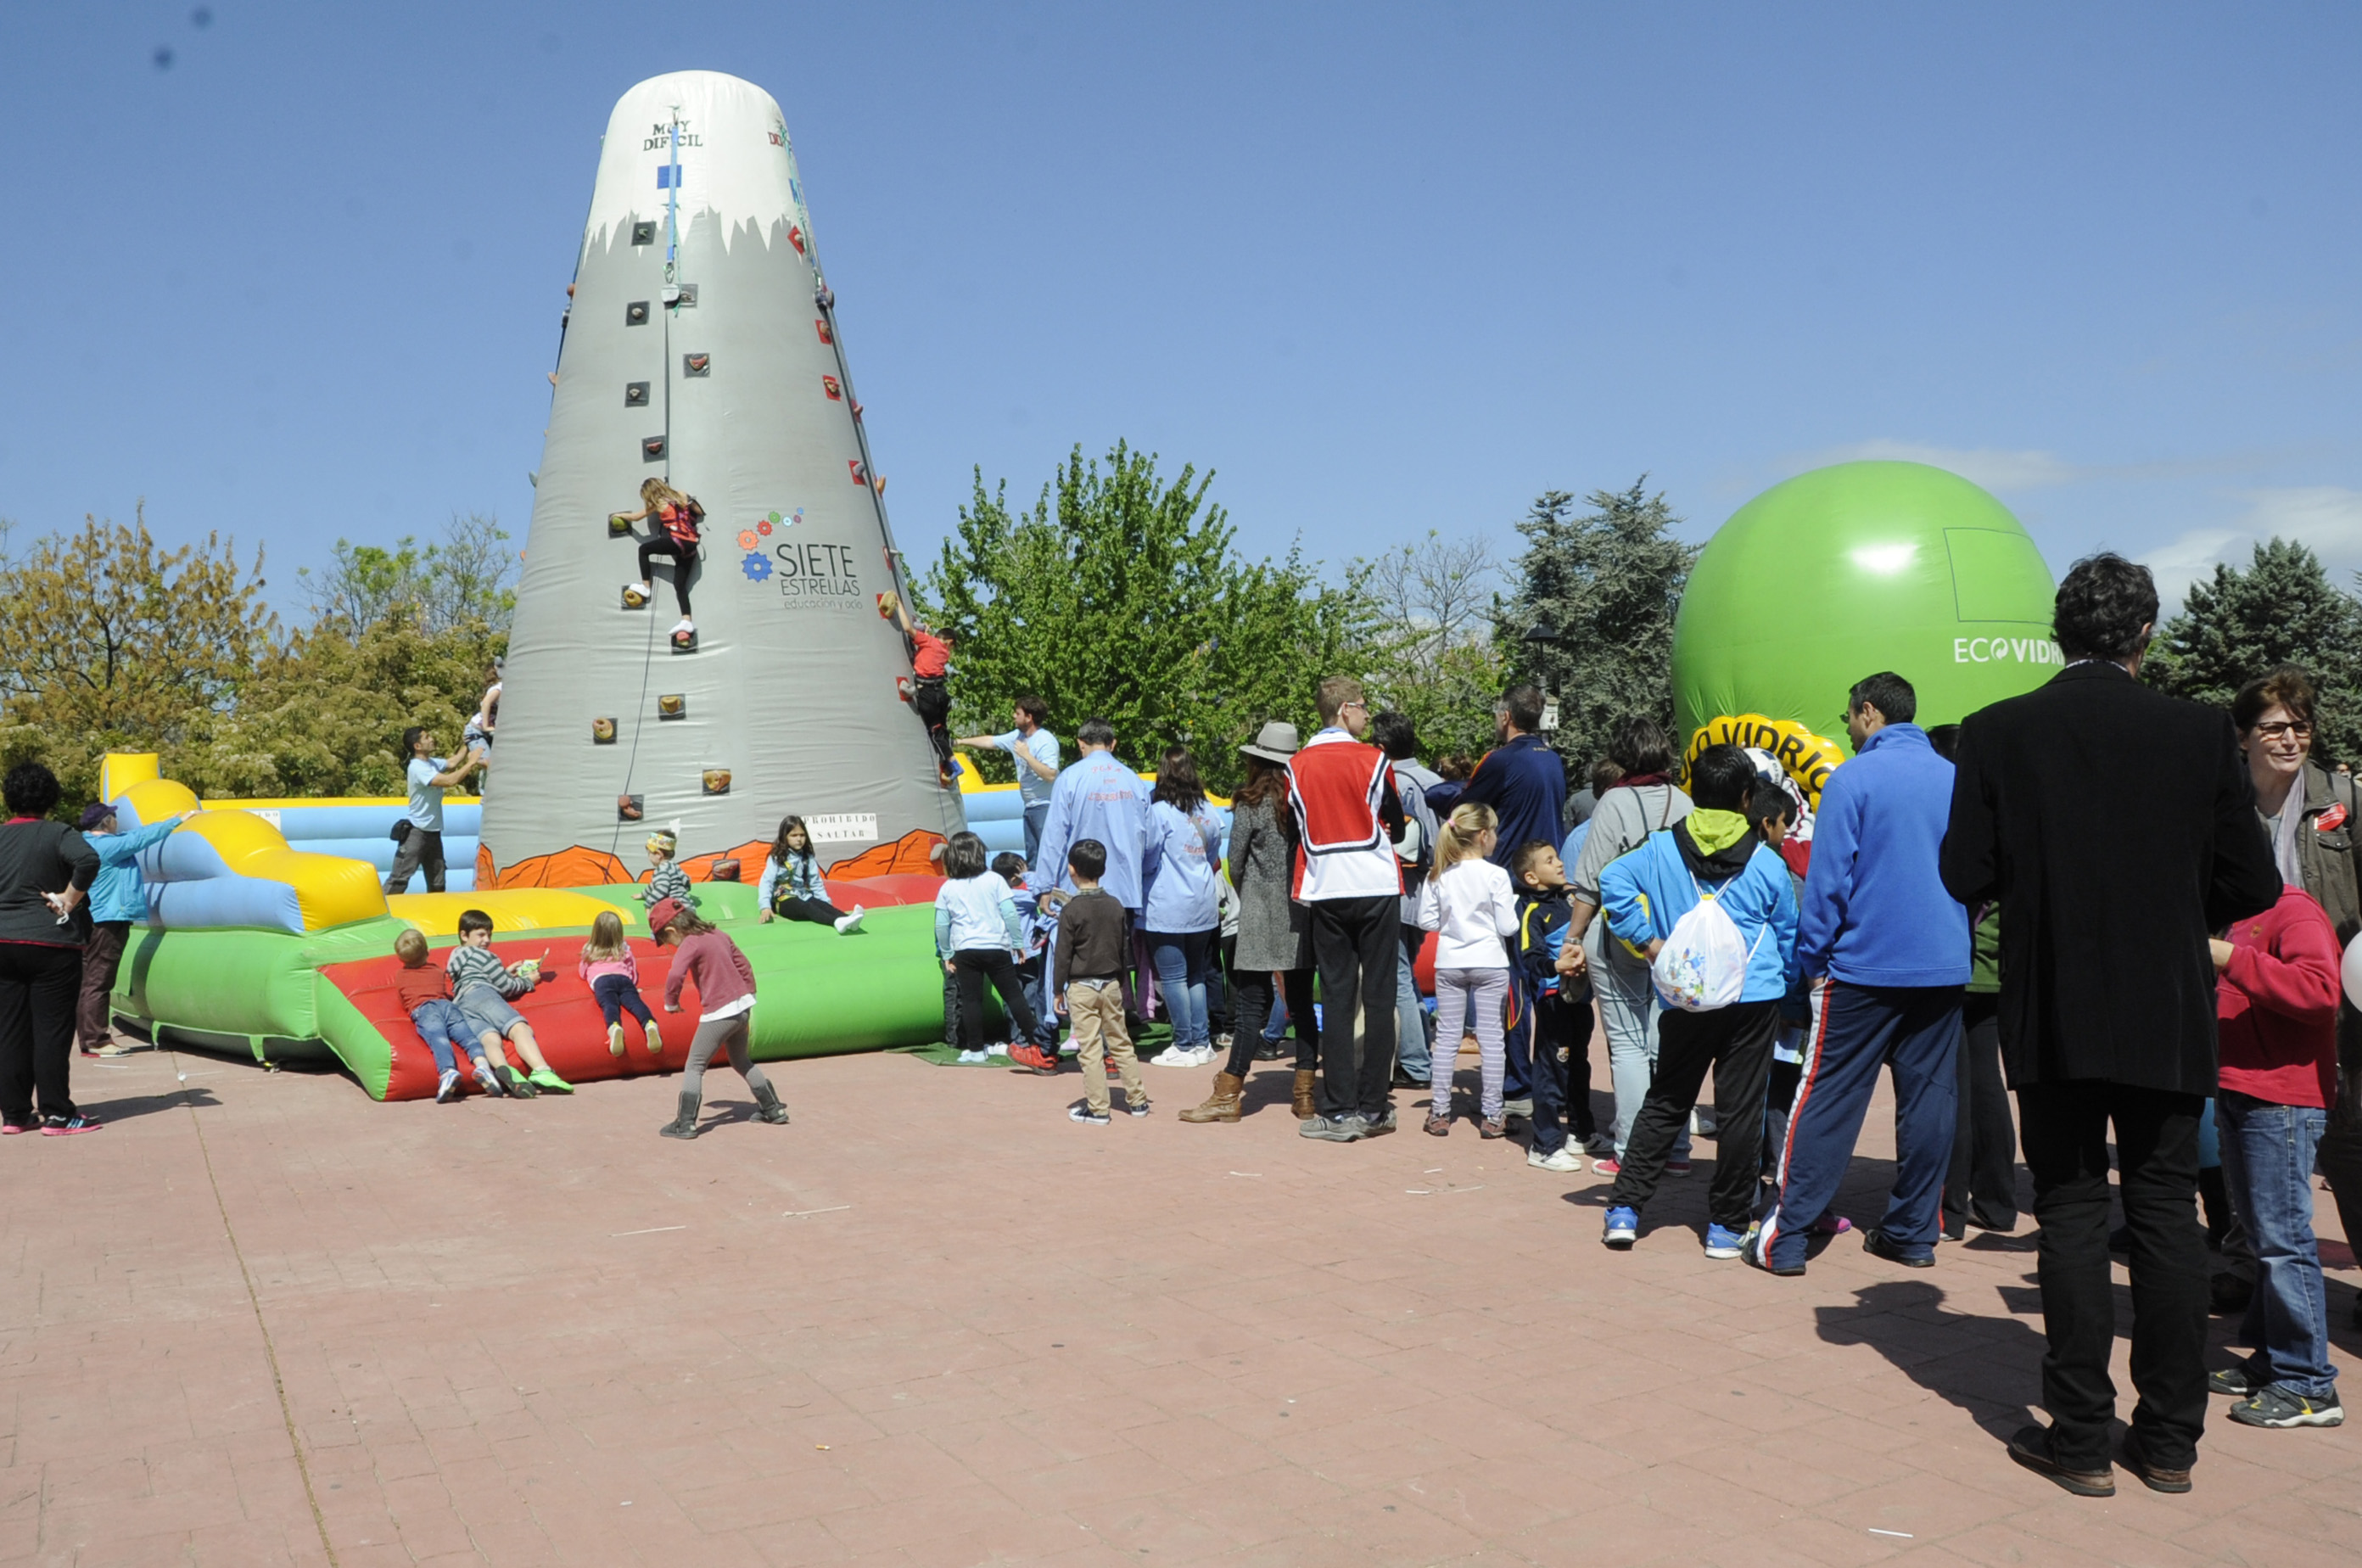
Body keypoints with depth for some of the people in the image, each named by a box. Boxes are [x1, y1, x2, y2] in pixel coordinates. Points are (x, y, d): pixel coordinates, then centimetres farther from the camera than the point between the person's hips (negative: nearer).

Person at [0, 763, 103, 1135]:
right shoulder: (57, 835, -7)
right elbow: (89, 860, -26)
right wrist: (69, 901, -13)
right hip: (50, 943, -5)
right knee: (52, 1030, -1)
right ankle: (57, 1114, 1)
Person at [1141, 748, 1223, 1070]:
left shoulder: (1159, 811, -12)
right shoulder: (1207, 812, 6)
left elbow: (1147, 859, -5)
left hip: (1168, 908, -6)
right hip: (1203, 907, 6)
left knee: (1172, 977, 0)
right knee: (1196, 975, 14)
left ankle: (1185, 1046, 2)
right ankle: (1202, 1042, 16)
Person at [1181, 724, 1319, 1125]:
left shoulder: (1251, 803, -6)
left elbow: (1236, 864, 0)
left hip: (1262, 915, -4)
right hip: (1303, 912, 4)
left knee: (1254, 1005, -4)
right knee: (1301, 1002, 9)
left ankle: (1228, 1096, -1)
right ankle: (1305, 1094, 11)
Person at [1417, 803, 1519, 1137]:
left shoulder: (1439, 876, 0)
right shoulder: (1495, 875, -10)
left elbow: (1427, 921, 2)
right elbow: (1507, 927, -10)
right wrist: (1513, 903, 8)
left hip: (1449, 963, 3)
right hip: (1489, 963, -3)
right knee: (1491, 1038, 3)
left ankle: (1439, 1113, 11)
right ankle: (1491, 1116, 6)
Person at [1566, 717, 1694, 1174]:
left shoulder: (1616, 802, -8)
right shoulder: (1683, 802, 5)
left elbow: (1591, 881, -9)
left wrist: (1574, 937, -3)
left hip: (1620, 939, -4)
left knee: (1627, 1044, 2)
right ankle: (1676, 1149, 13)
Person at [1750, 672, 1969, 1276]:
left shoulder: (1853, 778, -9)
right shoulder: (1955, 779, 6)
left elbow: (1828, 879, -11)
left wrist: (1811, 960, -3)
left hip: (1865, 967, -5)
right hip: (1944, 968, 5)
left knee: (1825, 1101, -2)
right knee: (1929, 1100, 11)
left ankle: (1786, 1237, -1)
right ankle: (1914, 1234, 17)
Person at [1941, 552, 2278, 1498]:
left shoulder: (1996, 734, -8)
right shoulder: (2201, 734, -5)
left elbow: (1966, 876, -7)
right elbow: (2251, 887, -2)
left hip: (2052, 1017, -1)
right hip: (2169, 1017, 1)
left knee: (2071, 1213, 7)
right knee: (2166, 1213, 11)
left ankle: (2080, 1438, 11)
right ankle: (2169, 1441, 19)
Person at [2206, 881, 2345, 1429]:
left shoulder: (2294, 912, -12)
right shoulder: (2242, 919, 18)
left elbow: (2319, 991, -28)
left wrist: (2230, 958, -26)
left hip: (2281, 1104, -10)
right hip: (2240, 1097, 10)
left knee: (2283, 1239, -7)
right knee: (2264, 1238, 15)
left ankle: (2310, 1386, -1)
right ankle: (2271, 1361, 23)